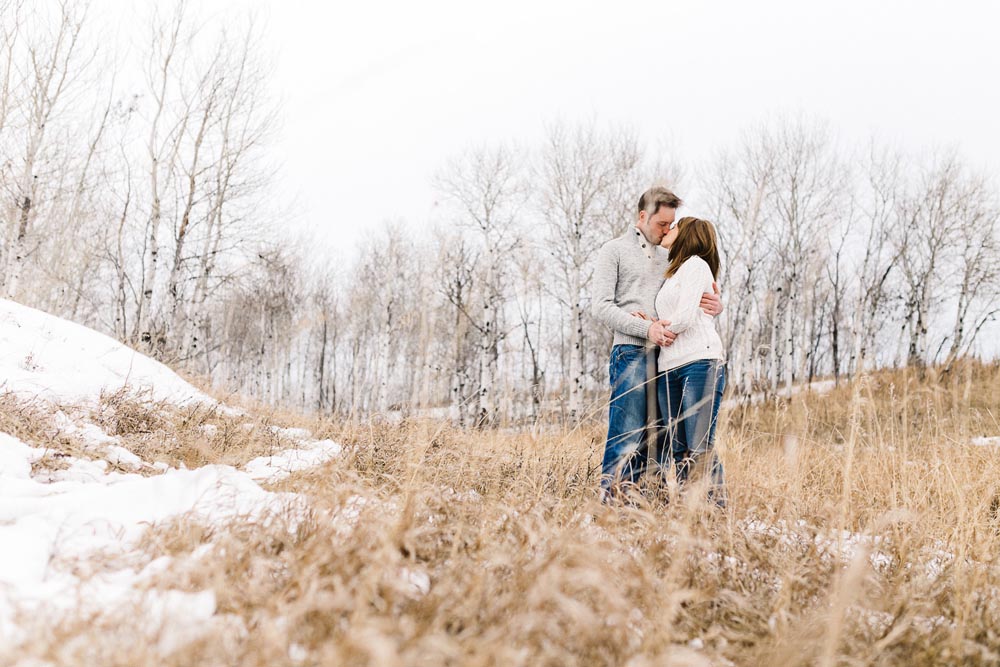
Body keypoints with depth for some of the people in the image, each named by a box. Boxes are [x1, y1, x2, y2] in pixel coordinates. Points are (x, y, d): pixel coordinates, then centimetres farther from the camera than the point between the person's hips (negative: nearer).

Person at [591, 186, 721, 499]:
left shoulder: (669, 256, 22)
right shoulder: (614, 250, 6)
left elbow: (693, 296, 22)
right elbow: (602, 307, -4)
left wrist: (715, 305, -3)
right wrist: (647, 328, -15)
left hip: (667, 355, 6)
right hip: (632, 354, -6)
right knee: (626, 438, -11)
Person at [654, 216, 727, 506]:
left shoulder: (695, 264, 2)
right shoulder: (670, 275, 27)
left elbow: (685, 317, -10)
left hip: (700, 363, -8)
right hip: (669, 369, 8)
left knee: (700, 447, -13)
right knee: (678, 450, 3)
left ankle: (717, 507, -10)